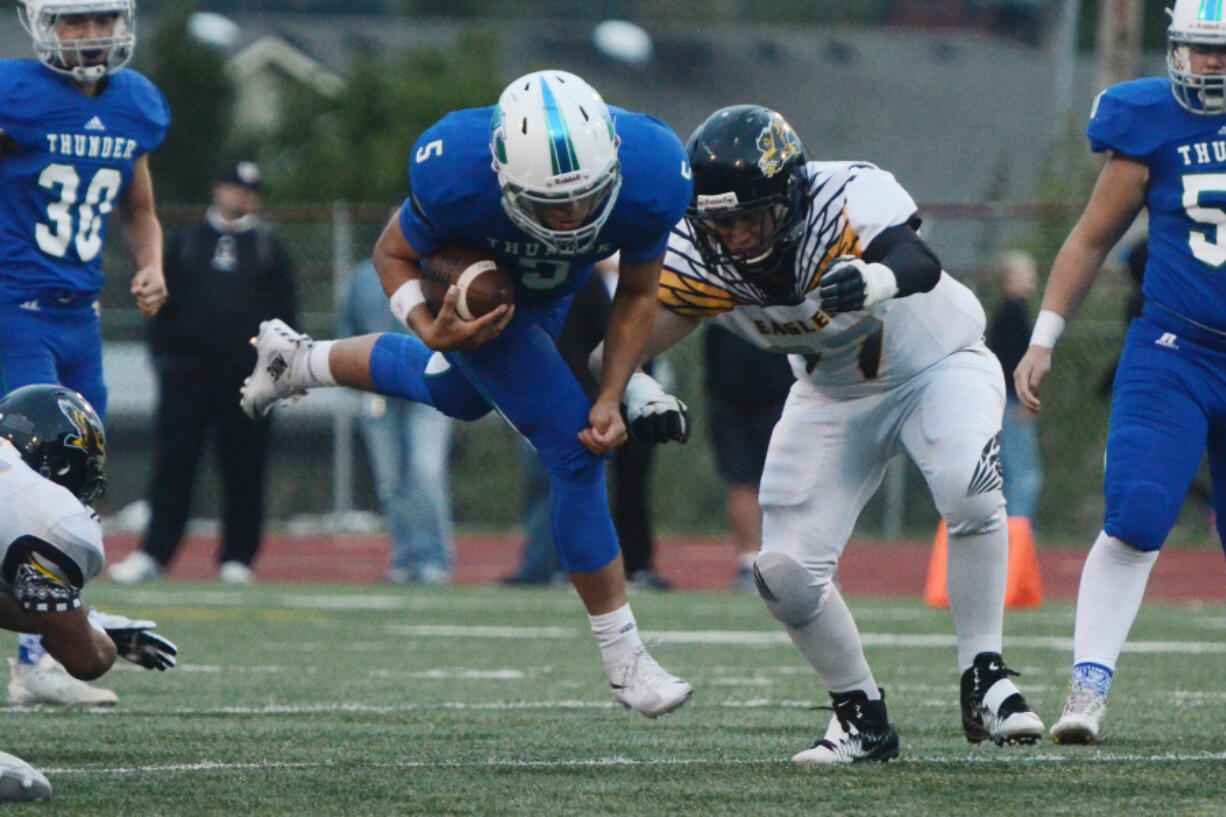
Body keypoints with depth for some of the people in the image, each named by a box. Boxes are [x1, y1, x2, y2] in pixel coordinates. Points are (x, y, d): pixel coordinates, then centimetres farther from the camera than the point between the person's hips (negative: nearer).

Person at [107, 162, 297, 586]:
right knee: (172, 466, -3)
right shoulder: (185, 241, 13)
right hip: (188, 370, 0)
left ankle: (237, 559, 7)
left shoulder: (267, 247, 12)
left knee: (244, 472, 0)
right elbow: (163, 303, 12)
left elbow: (285, 312, 11)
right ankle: (152, 554, -2)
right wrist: (162, 353, 2)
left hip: (248, 374, 0)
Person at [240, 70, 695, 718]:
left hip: (552, 297, 5)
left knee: (456, 396, 32)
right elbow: (394, 253, -20)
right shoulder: (458, 177, -43)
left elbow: (637, 292, -13)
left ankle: (300, 361, 57)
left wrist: (612, 397, -20)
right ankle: (622, 655, -1)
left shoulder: (649, 179, -35)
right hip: (473, 293, -5)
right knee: (573, 452, -14)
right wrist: (431, 329, -38)